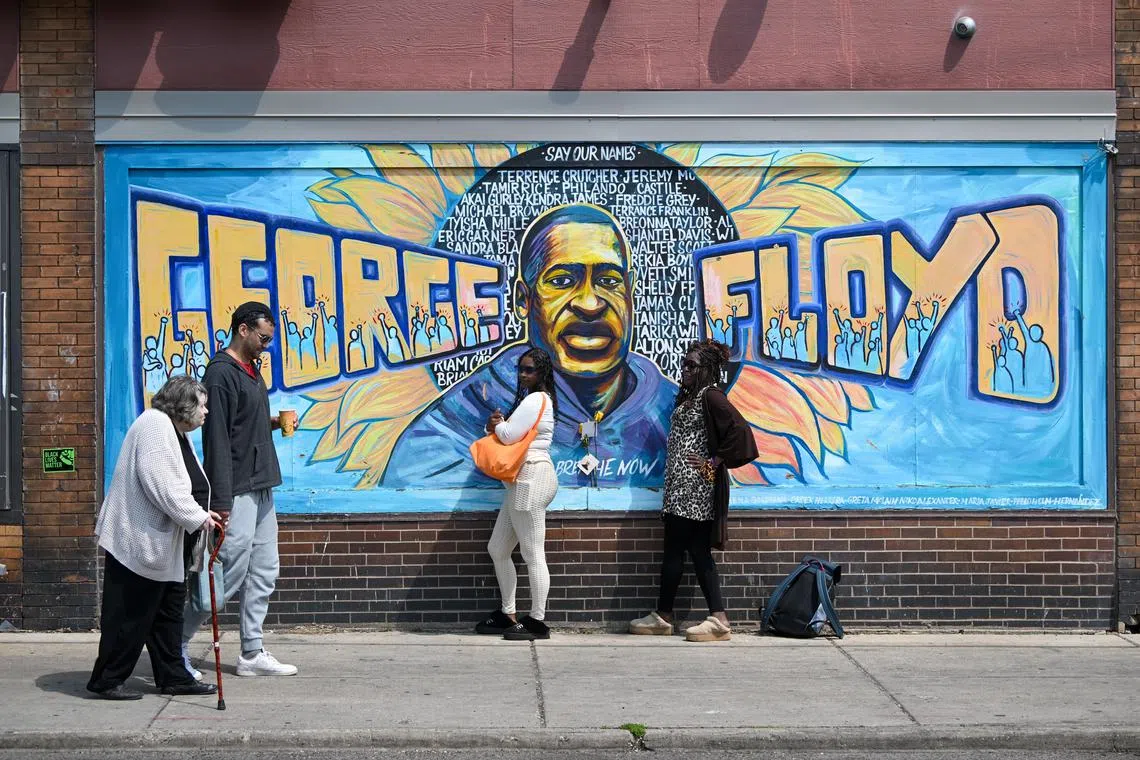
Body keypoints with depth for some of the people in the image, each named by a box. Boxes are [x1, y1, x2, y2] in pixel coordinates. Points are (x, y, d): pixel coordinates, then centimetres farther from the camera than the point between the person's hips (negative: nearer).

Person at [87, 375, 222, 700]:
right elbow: (162, 486, -25)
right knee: (130, 613, -4)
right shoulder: (155, 425, -17)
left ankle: (172, 676, 20)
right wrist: (197, 517, -18)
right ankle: (107, 680, 4)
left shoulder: (177, 433, 17)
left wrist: (203, 513, 5)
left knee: (168, 611, 13)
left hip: (163, 544, 11)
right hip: (138, 541, -11)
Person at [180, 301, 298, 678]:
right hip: (238, 491, -10)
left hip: (261, 490, 10)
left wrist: (272, 423, 6)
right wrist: (222, 502, -21)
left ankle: (252, 653, 15)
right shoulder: (221, 373, -14)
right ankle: (177, 643, 6)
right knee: (229, 574, -7)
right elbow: (217, 440, -19)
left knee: (263, 575, 9)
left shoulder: (251, 369, 15)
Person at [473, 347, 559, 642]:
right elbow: (508, 434, 22)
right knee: (497, 549, 15)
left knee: (533, 554, -7)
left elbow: (509, 435, -19)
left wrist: (497, 424, 2)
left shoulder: (536, 400, -12)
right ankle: (507, 614, 22)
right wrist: (498, 424, 0)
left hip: (530, 480, -11)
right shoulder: (537, 399, 21)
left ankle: (537, 622, -3)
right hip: (522, 483, 11)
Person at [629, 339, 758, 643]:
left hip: (694, 488, -10)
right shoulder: (687, 396, 18)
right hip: (681, 488, 10)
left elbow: (739, 431, -22)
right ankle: (718, 620, 7)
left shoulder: (710, 397, -11)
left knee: (675, 551, -6)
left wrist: (714, 463, -16)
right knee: (698, 551, 7)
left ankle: (663, 616, 0)